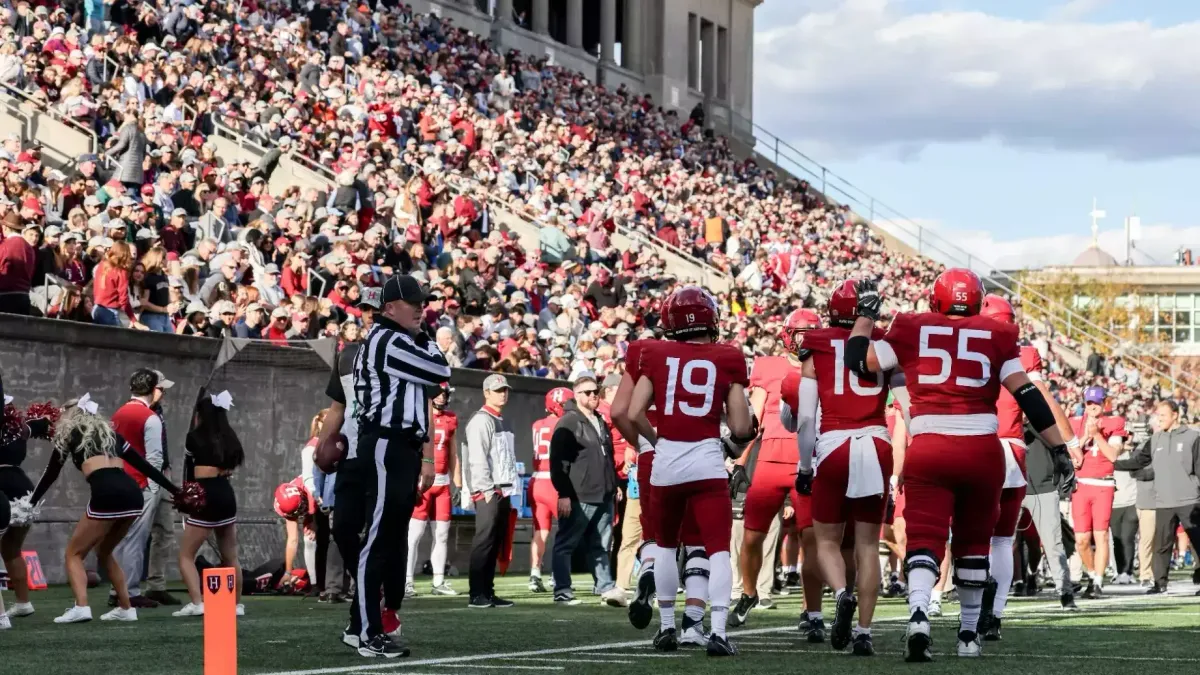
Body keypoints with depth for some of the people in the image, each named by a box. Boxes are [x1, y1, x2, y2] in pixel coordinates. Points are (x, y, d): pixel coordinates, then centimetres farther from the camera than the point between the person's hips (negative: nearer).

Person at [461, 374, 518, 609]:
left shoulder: (504, 422, 20)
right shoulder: (480, 421, -8)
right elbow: (477, 458, -16)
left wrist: (509, 491, 16)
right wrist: (487, 489, -19)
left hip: (503, 492, 9)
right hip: (488, 492, -9)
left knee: (495, 544, 9)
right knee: (483, 543, -11)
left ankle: (488, 592, 12)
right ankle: (477, 595, -12)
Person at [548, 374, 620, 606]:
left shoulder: (601, 423, 19)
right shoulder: (568, 422, -6)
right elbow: (558, 461, -12)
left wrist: (614, 485, 24)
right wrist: (563, 494, -17)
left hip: (603, 497, 8)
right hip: (578, 498, -8)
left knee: (600, 546, 11)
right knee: (566, 545, -2)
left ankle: (607, 588, 13)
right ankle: (562, 591, 0)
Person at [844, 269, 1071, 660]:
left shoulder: (911, 331, 6)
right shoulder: (995, 336, 7)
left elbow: (859, 361, 13)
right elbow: (1028, 395, 2)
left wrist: (866, 315, 28)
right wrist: (1058, 448, 4)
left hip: (928, 449, -1)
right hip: (982, 450, 1)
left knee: (925, 540, -2)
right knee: (973, 543, 17)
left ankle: (918, 615, -28)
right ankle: (969, 633, 25)